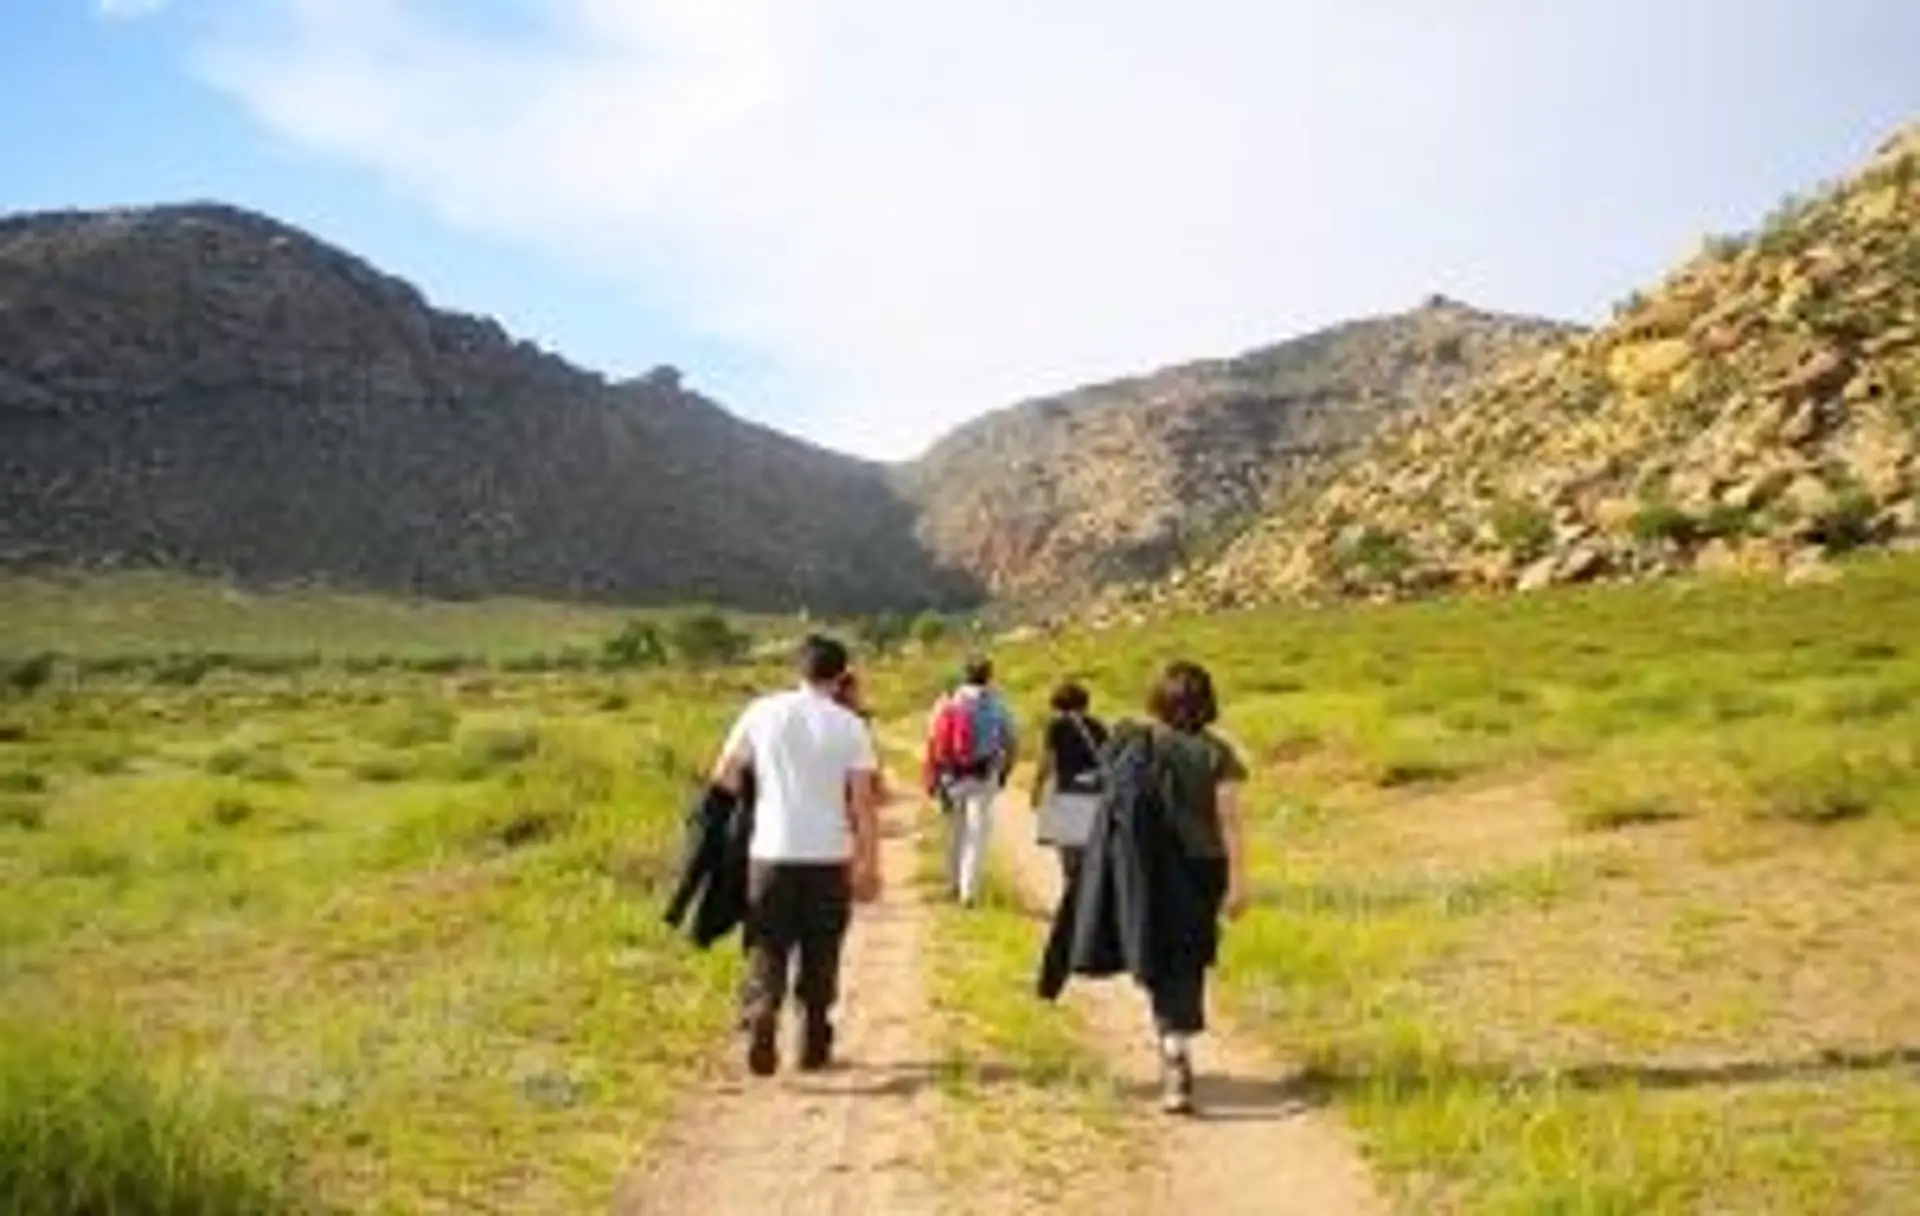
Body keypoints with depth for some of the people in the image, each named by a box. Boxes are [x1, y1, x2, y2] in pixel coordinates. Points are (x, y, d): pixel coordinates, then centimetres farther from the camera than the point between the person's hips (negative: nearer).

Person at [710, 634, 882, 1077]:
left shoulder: (763, 712, 2)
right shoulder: (850, 726, -3)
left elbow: (724, 775, 6)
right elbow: (863, 803, -6)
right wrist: (870, 865, 1)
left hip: (771, 853, 1)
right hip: (829, 858, -1)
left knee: (767, 951, 9)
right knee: (820, 958, 13)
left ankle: (760, 1019, -14)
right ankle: (813, 1046, 19)